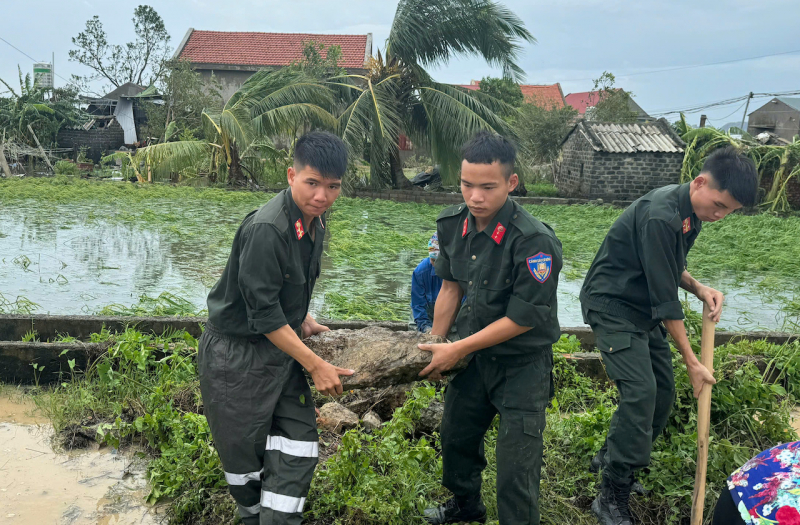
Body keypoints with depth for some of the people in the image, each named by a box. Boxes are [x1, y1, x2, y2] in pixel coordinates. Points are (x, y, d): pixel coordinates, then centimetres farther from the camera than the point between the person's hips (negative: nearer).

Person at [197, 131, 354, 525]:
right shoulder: (266, 229, -27)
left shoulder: (314, 221, 1)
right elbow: (264, 314, -25)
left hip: (281, 346, 8)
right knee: (245, 453, 9)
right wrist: (315, 365, -21)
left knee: (298, 447, 5)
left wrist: (304, 322, 8)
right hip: (236, 356, -7)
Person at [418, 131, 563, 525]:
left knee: (516, 469, 0)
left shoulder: (534, 241, -29)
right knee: (456, 437, 25)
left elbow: (522, 318, -24)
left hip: (522, 365, -7)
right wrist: (434, 345, 6)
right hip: (473, 356, 7)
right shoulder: (453, 224, -8)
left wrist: (458, 349, -18)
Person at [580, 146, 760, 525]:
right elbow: (665, 298, -25)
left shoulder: (690, 213, 2)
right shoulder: (660, 216, -27)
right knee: (640, 391, -18)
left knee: (662, 393, 8)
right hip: (612, 306, -9)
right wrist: (692, 362, -18)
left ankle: (611, 458, 28)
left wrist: (698, 288, -4)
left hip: (644, 311, 9)